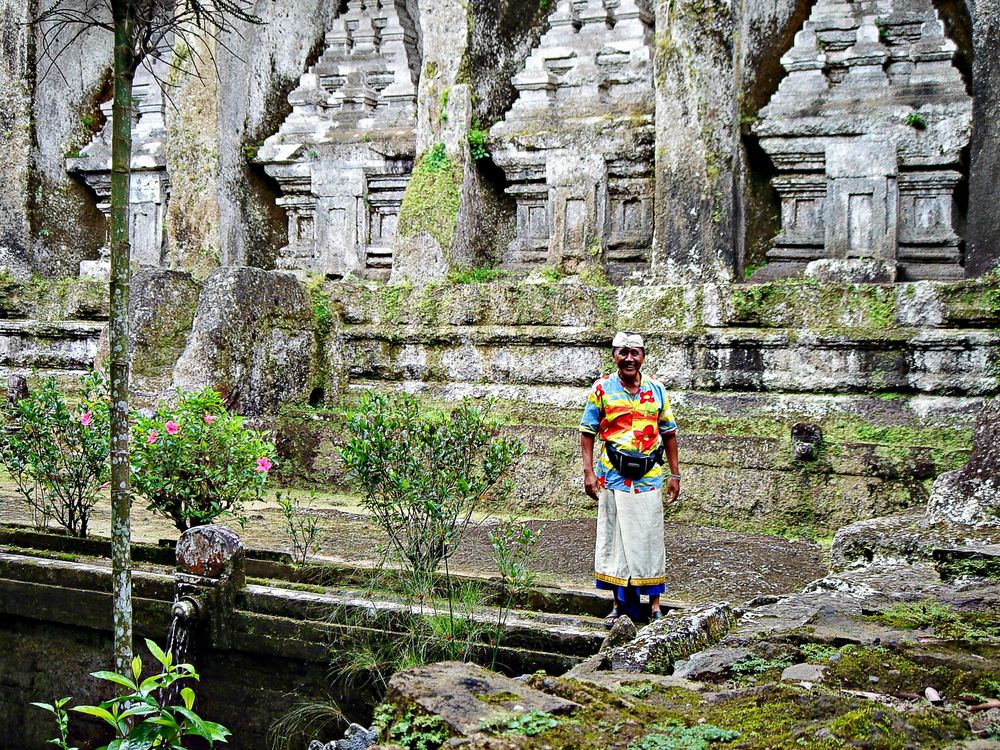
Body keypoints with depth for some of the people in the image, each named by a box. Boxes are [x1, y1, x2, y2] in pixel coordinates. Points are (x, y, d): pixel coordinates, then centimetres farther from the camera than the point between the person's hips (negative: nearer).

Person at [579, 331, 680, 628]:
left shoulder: (657, 390, 7)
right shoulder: (602, 389, 1)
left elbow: (669, 433, 12)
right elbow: (588, 432, 1)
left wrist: (675, 474, 8)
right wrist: (588, 472, -7)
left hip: (649, 478, 1)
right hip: (613, 478, -1)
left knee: (650, 539, 4)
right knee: (615, 539, 4)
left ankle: (654, 603, 14)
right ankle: (621, 604, 15)